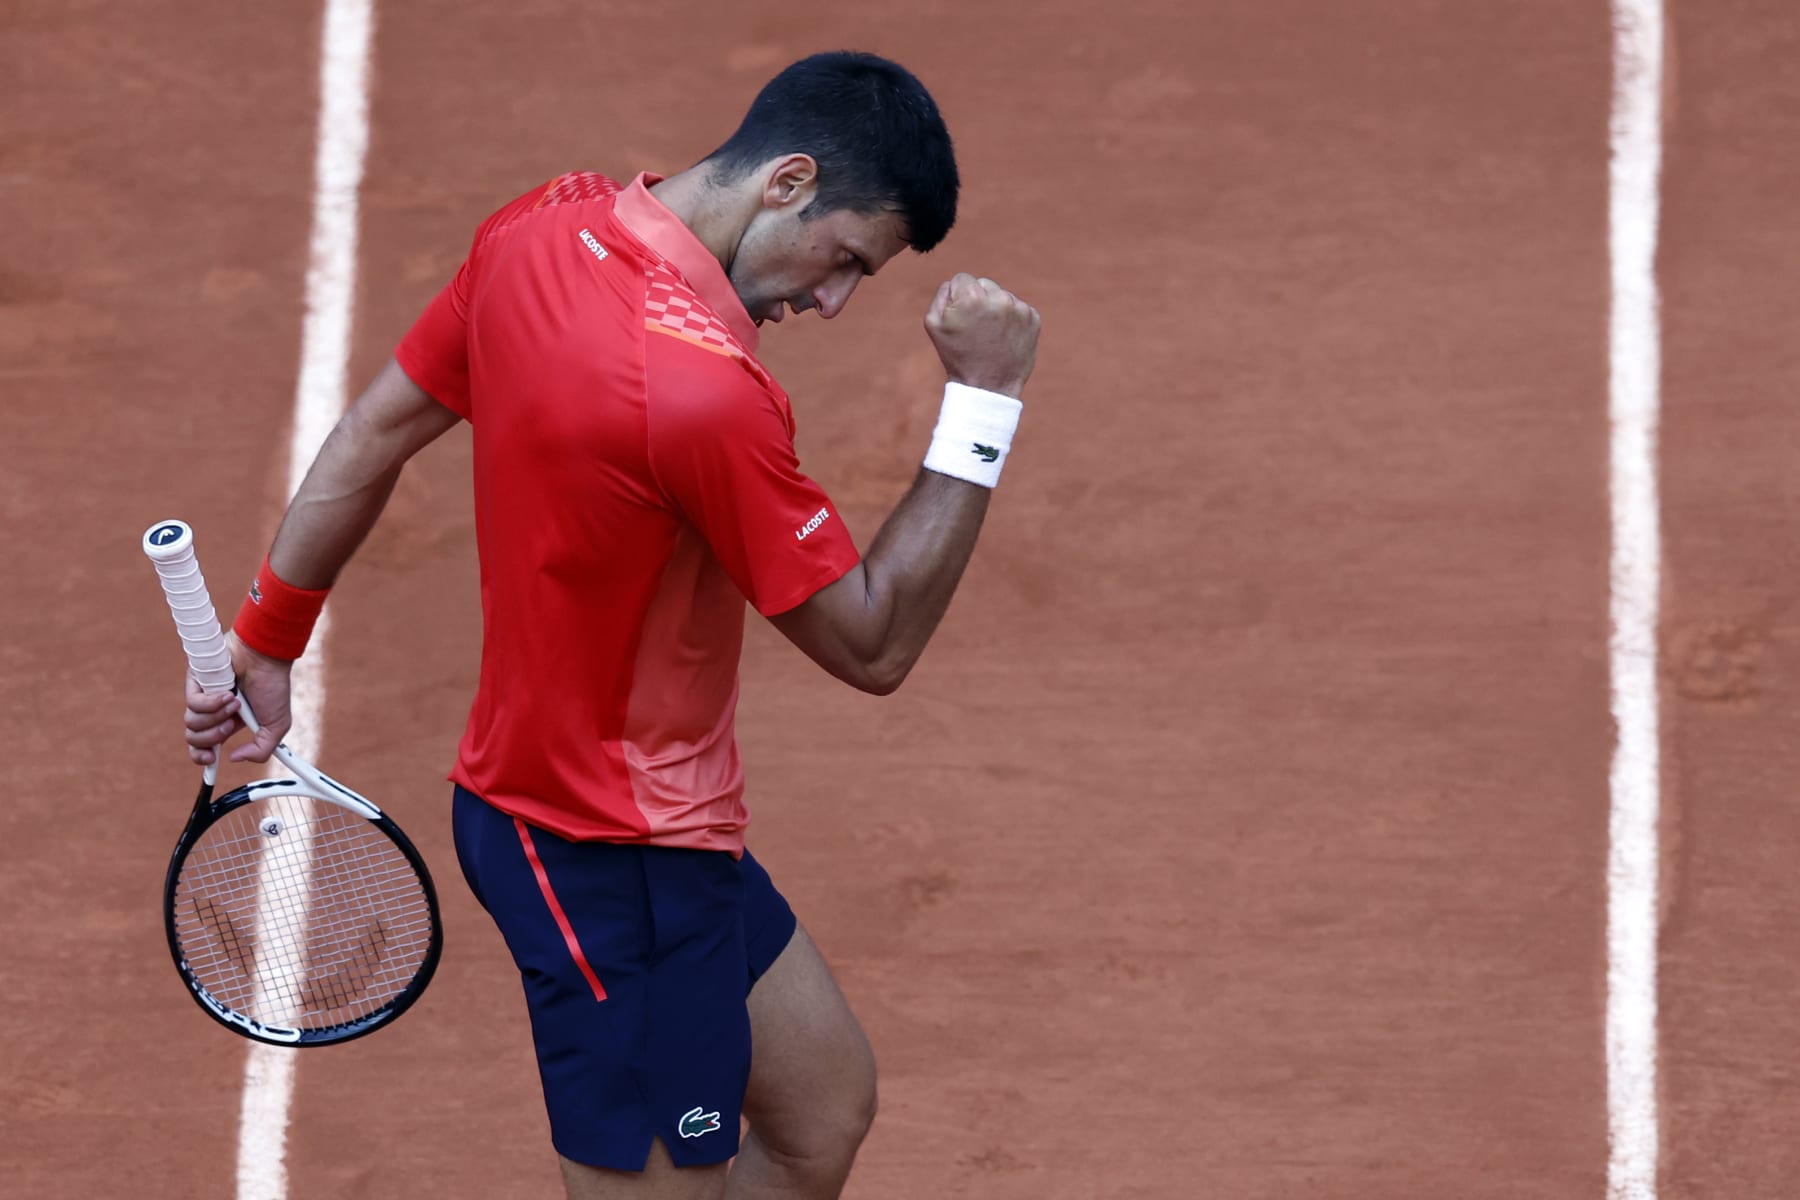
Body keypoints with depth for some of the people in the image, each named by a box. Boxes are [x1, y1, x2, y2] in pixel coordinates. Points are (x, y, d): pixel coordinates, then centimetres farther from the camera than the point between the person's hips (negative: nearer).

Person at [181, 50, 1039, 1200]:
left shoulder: (545, 228, -3)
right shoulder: (706, 391, -30)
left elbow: (374, 431, 9)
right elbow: (875, 645, -19)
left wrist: (266, 639, 21)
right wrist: (983, 401, -19)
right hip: (619, 867, -10)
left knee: (825, 1108, 20)